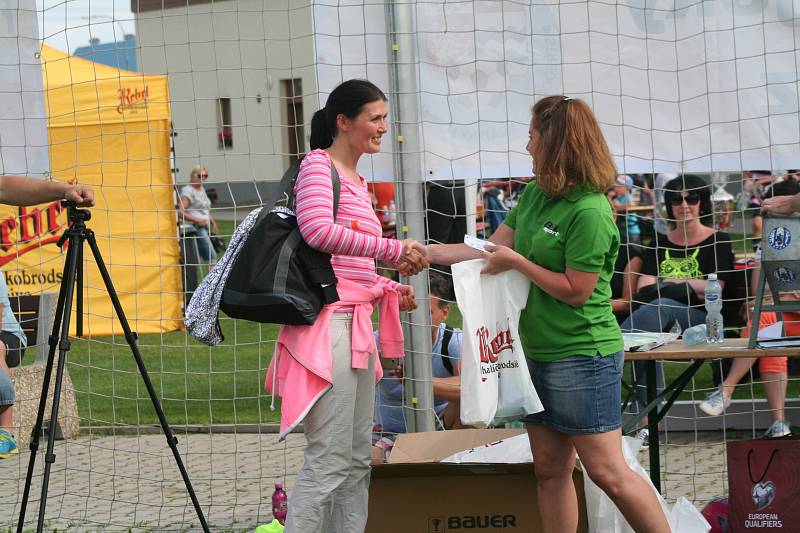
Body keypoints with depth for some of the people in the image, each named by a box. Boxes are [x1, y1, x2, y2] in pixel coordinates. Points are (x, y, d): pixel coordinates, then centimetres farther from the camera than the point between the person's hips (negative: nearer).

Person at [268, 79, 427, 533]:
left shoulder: (359, 183, 21)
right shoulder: (317, 165, -5)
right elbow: (319, 231, -24)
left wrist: (390, 290, 10)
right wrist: (394, 250, -21)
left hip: (357, 327, 10)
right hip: (327, 324, -10)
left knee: (358, 459, 11)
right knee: (330, 458, -12)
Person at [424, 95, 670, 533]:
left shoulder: (590, 211, -19)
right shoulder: (535, 195, 9)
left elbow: (576, 290, -18)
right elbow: (491, 250, 13)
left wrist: (517, 261, -12)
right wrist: (427, 252, 11)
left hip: (581, 357, -9)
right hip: (539, 351, 9)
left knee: (607, 471, -7)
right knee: (550, 472, 10)